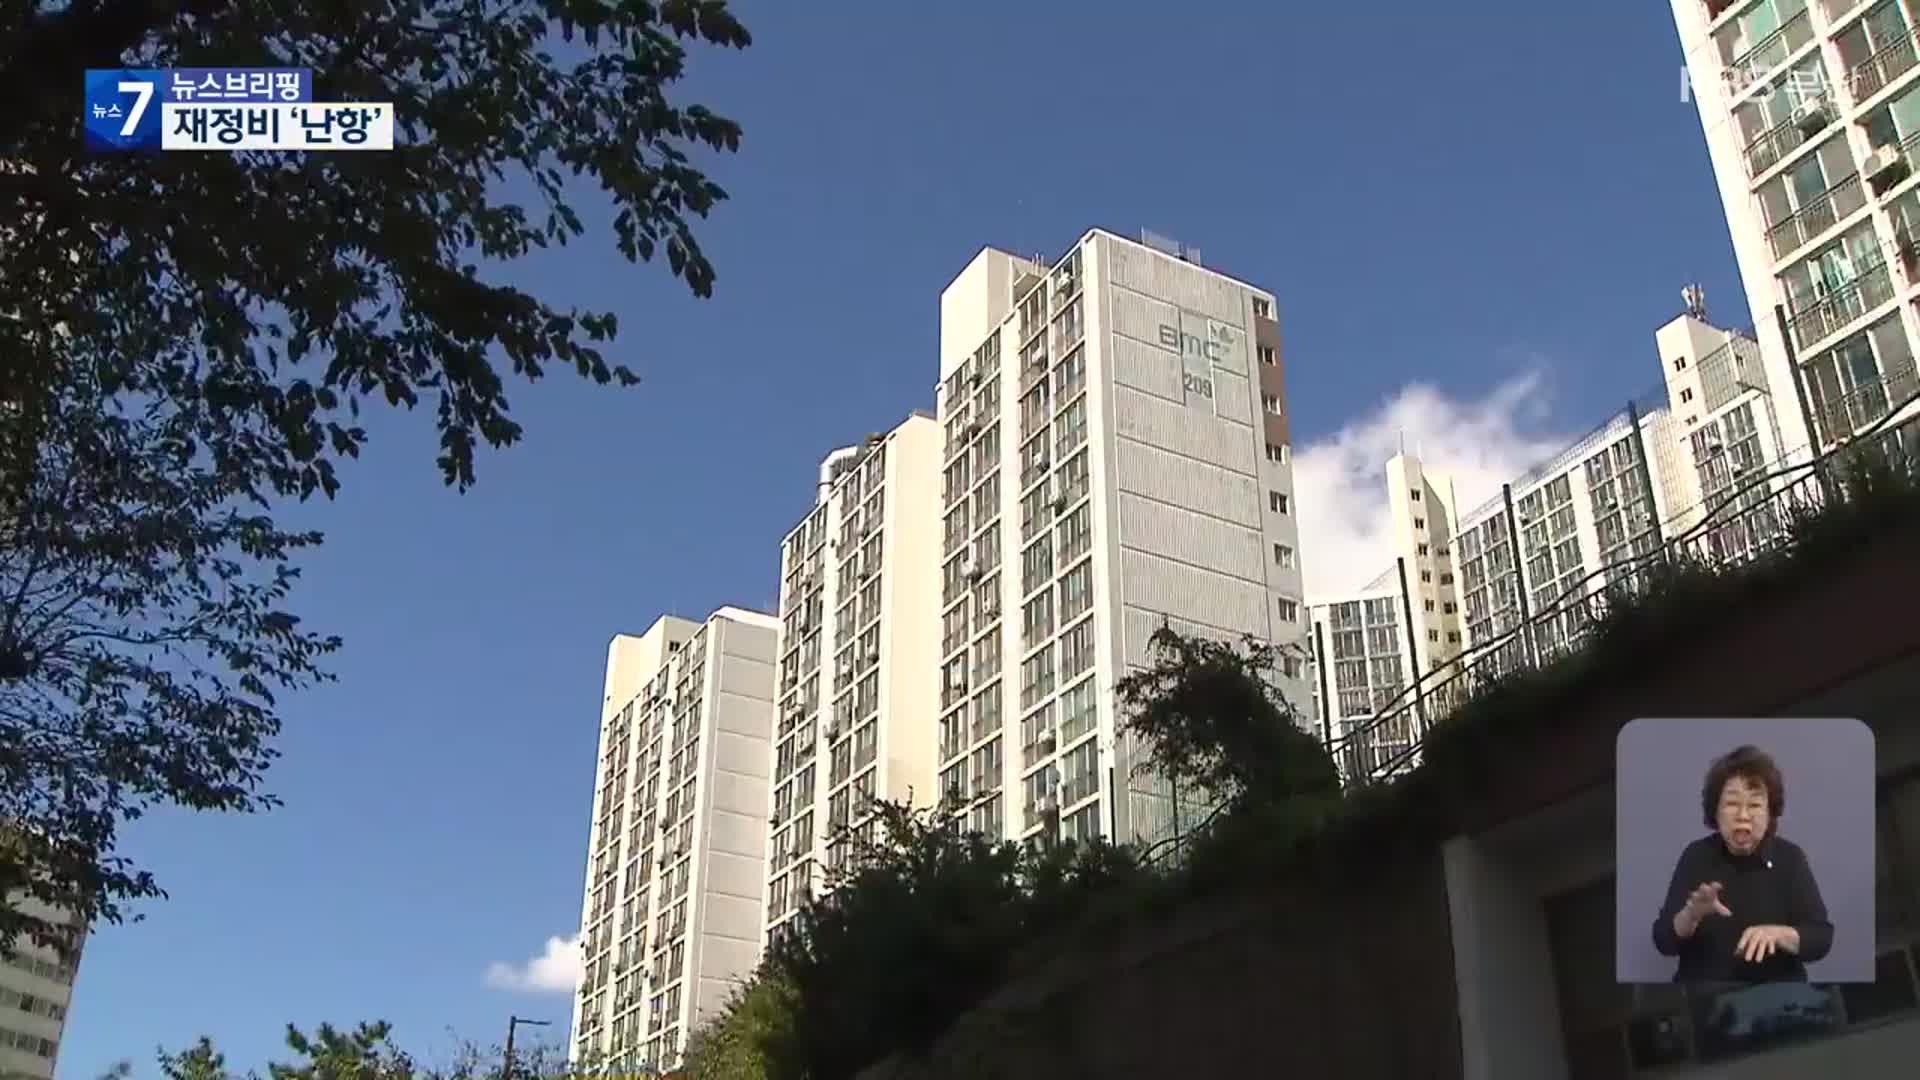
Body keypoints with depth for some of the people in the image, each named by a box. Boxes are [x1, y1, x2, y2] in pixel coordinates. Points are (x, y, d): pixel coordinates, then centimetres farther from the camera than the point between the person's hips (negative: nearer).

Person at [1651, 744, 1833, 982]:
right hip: (1702, 988, 0)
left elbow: (1821, 939, -7)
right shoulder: (1696, 856, -3)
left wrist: (1777, 933, -24)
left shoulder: (1789, 858, -2)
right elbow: (1664, 942, -7)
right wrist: (1692, 914, -24)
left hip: (1775, 997, 0)